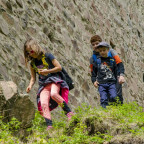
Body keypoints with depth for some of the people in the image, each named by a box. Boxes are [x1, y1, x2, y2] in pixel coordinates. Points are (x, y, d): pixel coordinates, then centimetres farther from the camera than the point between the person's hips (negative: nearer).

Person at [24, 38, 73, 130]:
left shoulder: (47, 56, -1)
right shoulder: (33, 63, 13)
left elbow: (59, 67, -2)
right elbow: (33, 78, 21)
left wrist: (47, 71, -8)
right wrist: (30, 86, 1)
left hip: (54, 81, -4)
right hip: (43, 85, 5)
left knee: (54, 94, -37)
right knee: (43, 104, -20)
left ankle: (69, 112, -25)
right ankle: (49, 125, -22)